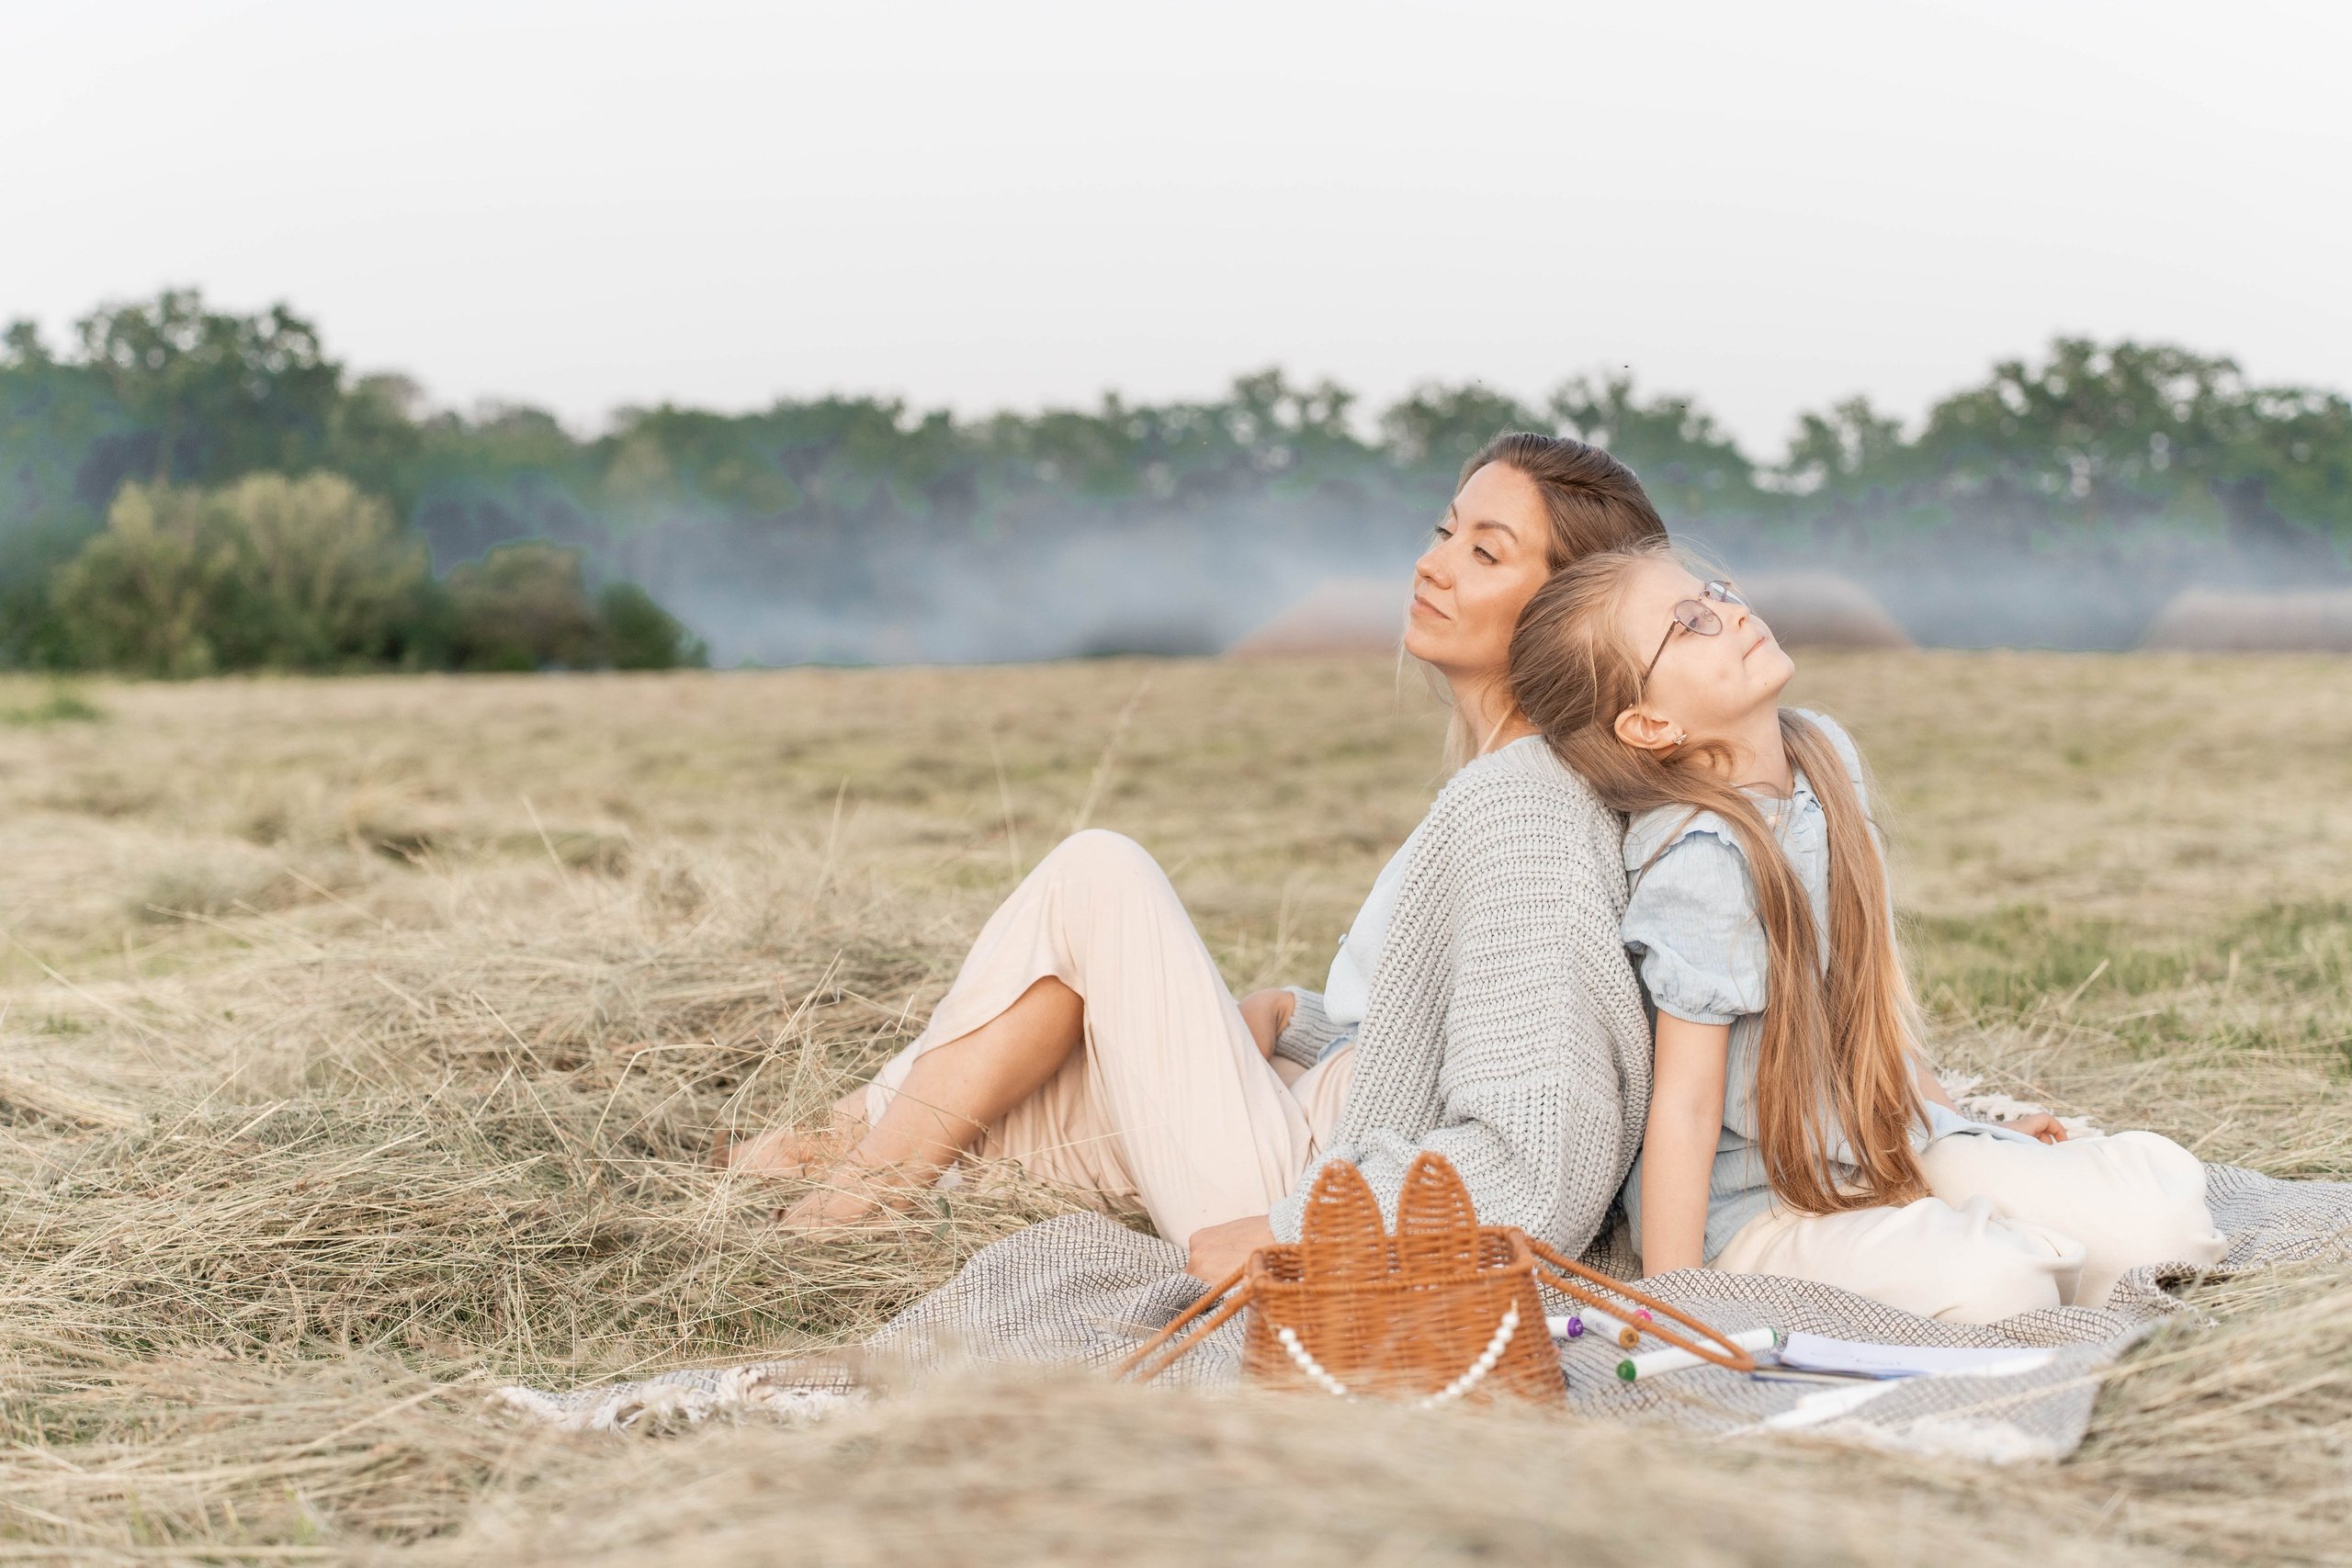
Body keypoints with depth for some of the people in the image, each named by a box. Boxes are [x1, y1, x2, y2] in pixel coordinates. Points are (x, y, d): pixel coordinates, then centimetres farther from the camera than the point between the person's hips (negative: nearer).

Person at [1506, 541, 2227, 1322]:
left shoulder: (1825, 752, 2)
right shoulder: (1701, 862, -24)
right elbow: (1685, 1101, -22)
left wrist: (1955, 1122, 22)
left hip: (1889, 1148, 7)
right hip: (1756, 1210, -7)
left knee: (2157, 1209, -12)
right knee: (1985, 1283, -30)